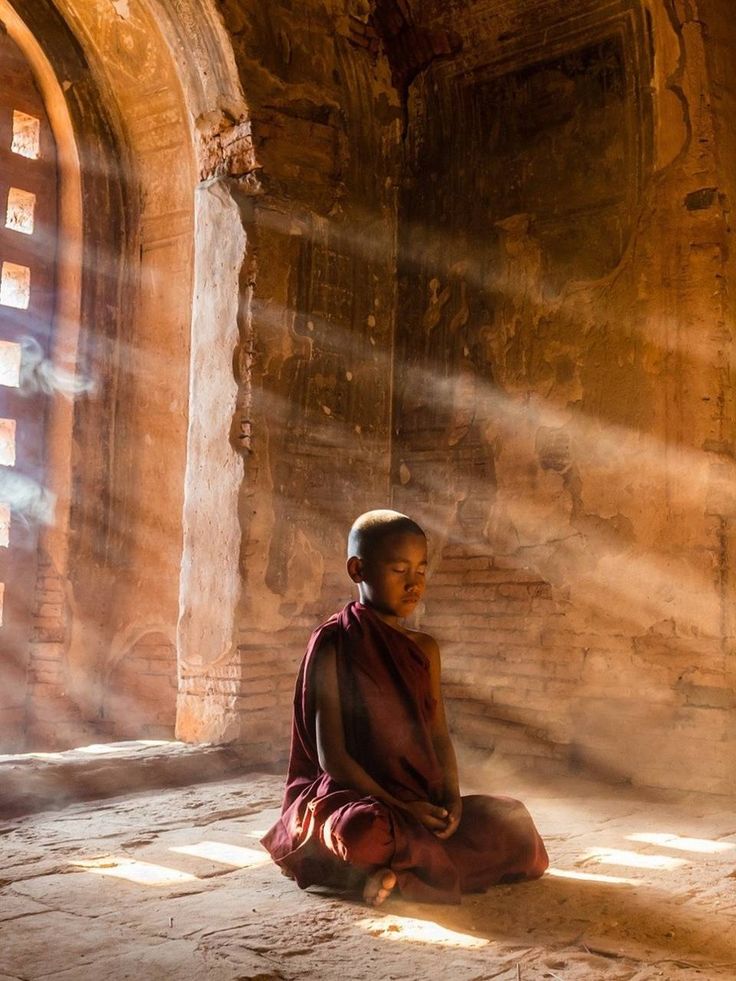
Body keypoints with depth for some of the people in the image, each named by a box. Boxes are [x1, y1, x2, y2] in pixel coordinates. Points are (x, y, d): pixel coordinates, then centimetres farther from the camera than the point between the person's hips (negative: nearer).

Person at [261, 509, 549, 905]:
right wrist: (397, 806, -21)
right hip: (351, 796, -7)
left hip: (424, 803, 7)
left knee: (512, 826, -9)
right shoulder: (333, 645, -8)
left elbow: (439, 736, 8)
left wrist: (451, 799, -11)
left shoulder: (424, 649, 10)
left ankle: (391, 867, -7)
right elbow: (331, 755, -13)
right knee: (366, 833, -40)